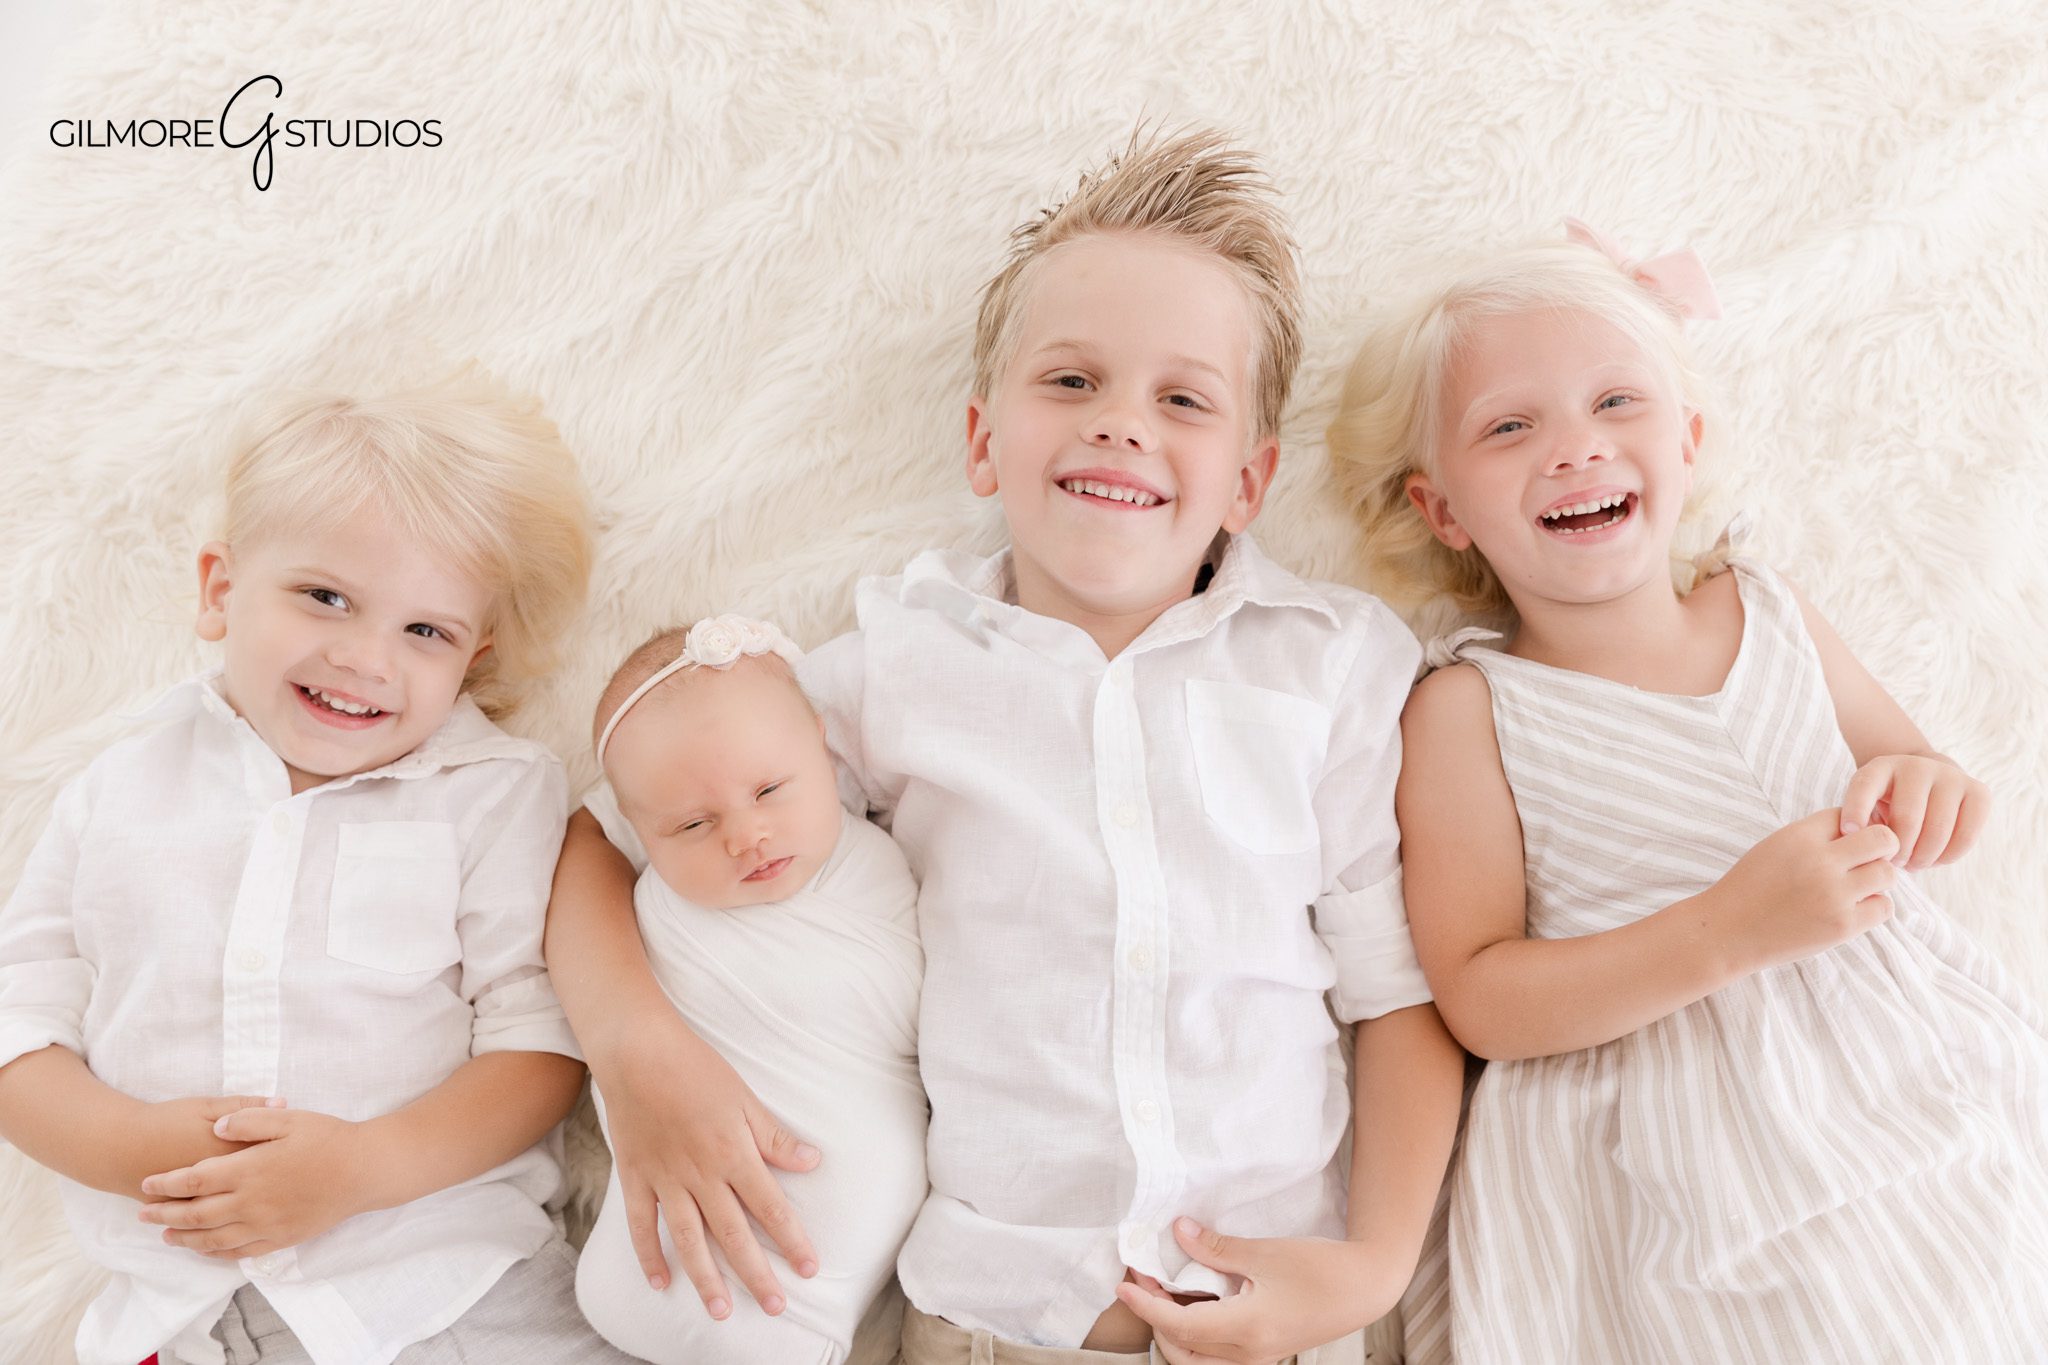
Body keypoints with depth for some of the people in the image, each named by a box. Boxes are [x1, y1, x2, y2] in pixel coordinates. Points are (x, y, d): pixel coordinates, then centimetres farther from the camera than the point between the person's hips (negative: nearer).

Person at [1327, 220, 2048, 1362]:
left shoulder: (1771, 612, 1)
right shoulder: (1467, 712, -12)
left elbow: (1910, 770, 13)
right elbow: (1478, 997, -16)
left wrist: (1929, 796, -12)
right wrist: (1728, 932, -26)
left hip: (1913, 1081, 5)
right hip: (1690, 1166, -4)